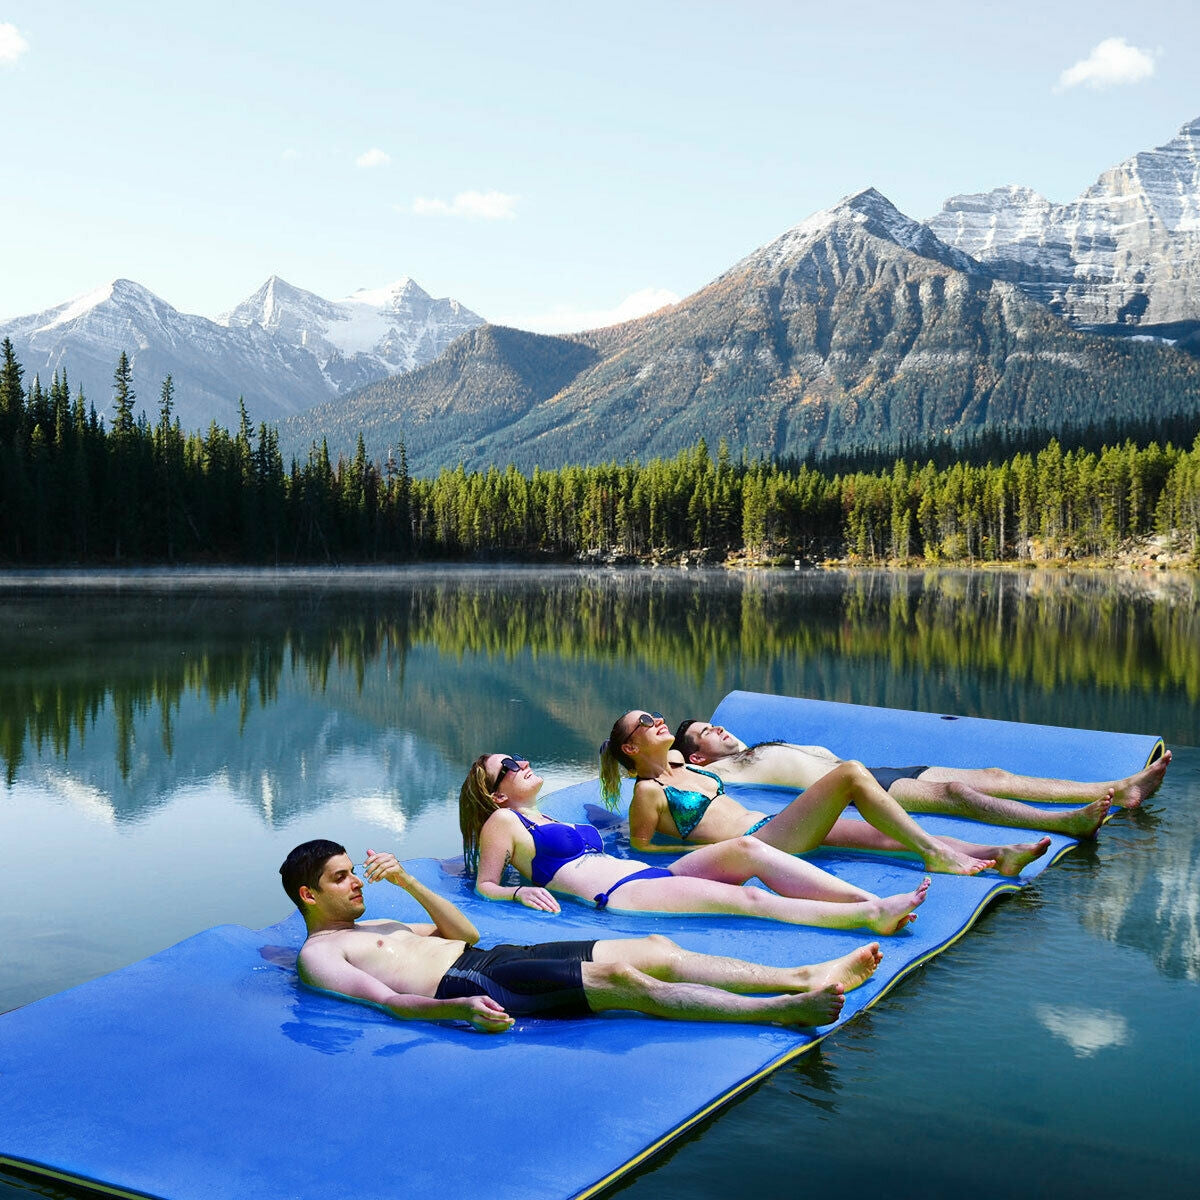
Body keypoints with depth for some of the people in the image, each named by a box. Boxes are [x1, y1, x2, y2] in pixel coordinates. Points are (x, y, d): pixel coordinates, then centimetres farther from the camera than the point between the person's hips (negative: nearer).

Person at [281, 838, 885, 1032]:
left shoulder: (372, 927, 29)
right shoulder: (319, 954, 3)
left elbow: (466, 932, 27)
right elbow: (388, 1000, -15)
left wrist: (407, 881, 16)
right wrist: (461, 1007, -31)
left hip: (495, 958, 9)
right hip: (466, 984, -9)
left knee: (653, 949, -6)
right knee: (621, 978, -24)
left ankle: (803, 977, -10)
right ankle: (779, 1009, -29)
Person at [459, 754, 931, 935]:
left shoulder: (550, 821, 33)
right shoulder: (503, 821, 11)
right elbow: (484, 885, 4)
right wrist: (521, 890, -15)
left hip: (651, 876, 8)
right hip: (619, 897, -8)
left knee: (746, 848, -16)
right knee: (746, 899, -25)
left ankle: (870, 899, -25)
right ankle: (869, 916, -34)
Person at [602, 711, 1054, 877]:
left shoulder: (683, 768, 22)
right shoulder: (648, 792, -4)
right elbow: (640, 847, -7)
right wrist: (708, 849, -8)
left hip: (771, 826, 9)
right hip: (756, 846, -9)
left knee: (885, 834, -4)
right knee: (851, 773, -20)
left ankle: (997, 856, -8)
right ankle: (935, 855, -16)